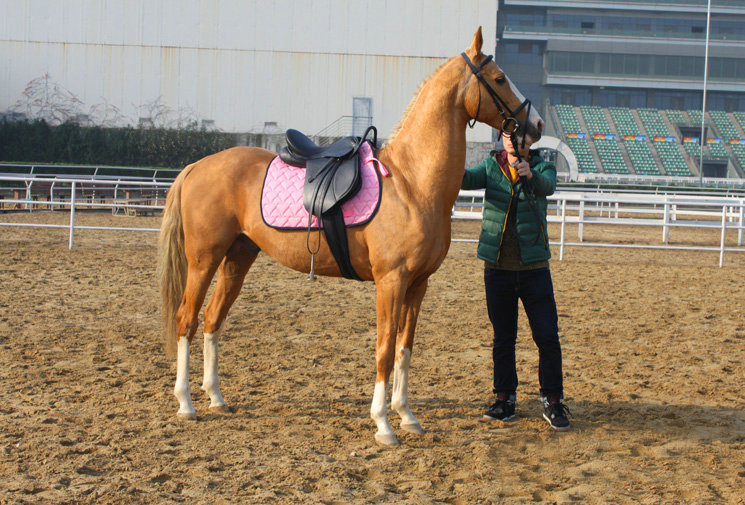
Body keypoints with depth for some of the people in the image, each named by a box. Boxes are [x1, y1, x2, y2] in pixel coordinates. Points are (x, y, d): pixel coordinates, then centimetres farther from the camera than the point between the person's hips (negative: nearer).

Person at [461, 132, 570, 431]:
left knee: (547, 337, -2)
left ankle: (553, 401, 9)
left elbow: (548, 186, -23)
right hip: (497, 267, 1)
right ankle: (505, 398, 21)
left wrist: (530, 174, -45)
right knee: (503, 338, 10)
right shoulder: (492, 166, 5)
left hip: (534, 267, -1)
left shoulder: (542, 168, 0)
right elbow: (469, 180, -14)